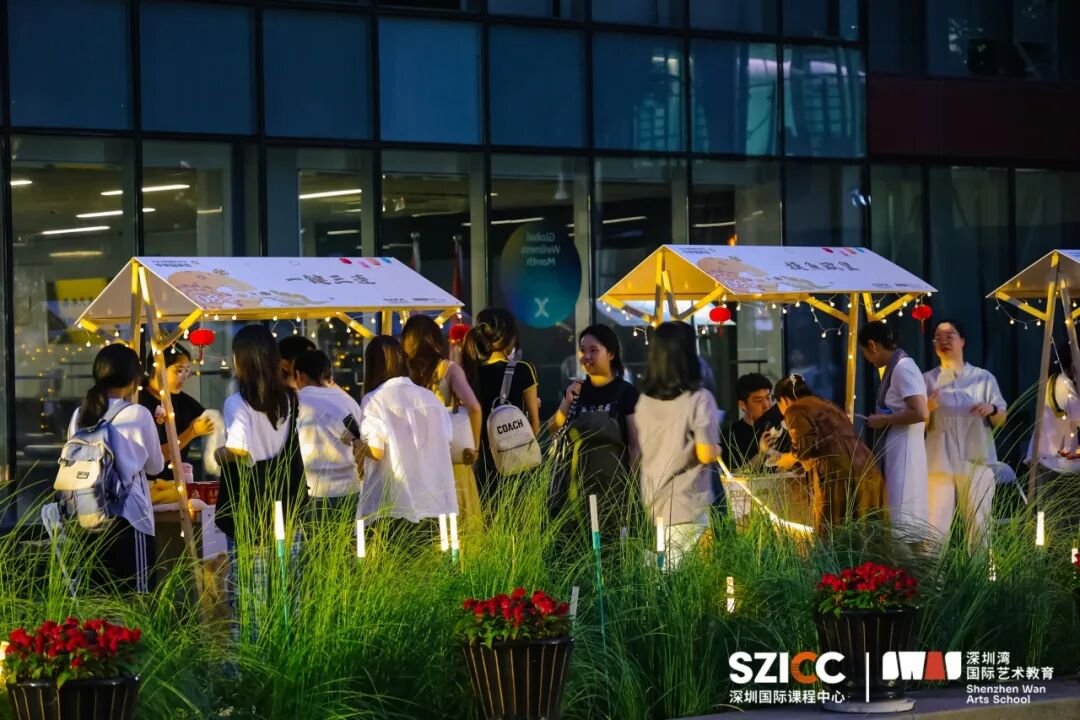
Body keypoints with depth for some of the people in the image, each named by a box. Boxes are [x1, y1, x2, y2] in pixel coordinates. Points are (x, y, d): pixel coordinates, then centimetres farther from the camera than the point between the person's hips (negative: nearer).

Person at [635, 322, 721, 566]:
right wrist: (719, 447, 6)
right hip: (687, 509, -5)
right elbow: (706, 454, -13)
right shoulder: (699, 399, -11)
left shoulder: (644, 401, 4)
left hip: (652, 507, 5)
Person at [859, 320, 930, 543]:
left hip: (904, 453, -10)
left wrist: (884, 420, -13)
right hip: (896, 452, 10)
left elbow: (921, 413, -23)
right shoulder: (895, 368, 14)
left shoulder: (902, 369, -14)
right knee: (907, 516, 10)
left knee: (901, 521, -10)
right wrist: (883, 419, 10)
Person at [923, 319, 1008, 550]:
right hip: (939, 462, 0)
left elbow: (1001, 420, 10)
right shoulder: (927, 380, 12)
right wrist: (928, 409, -10)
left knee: (979, 526, -1)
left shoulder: (983, 378, 10)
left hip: (976, 461, 0)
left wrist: (992, 410, -13)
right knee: (935, 527, -8)